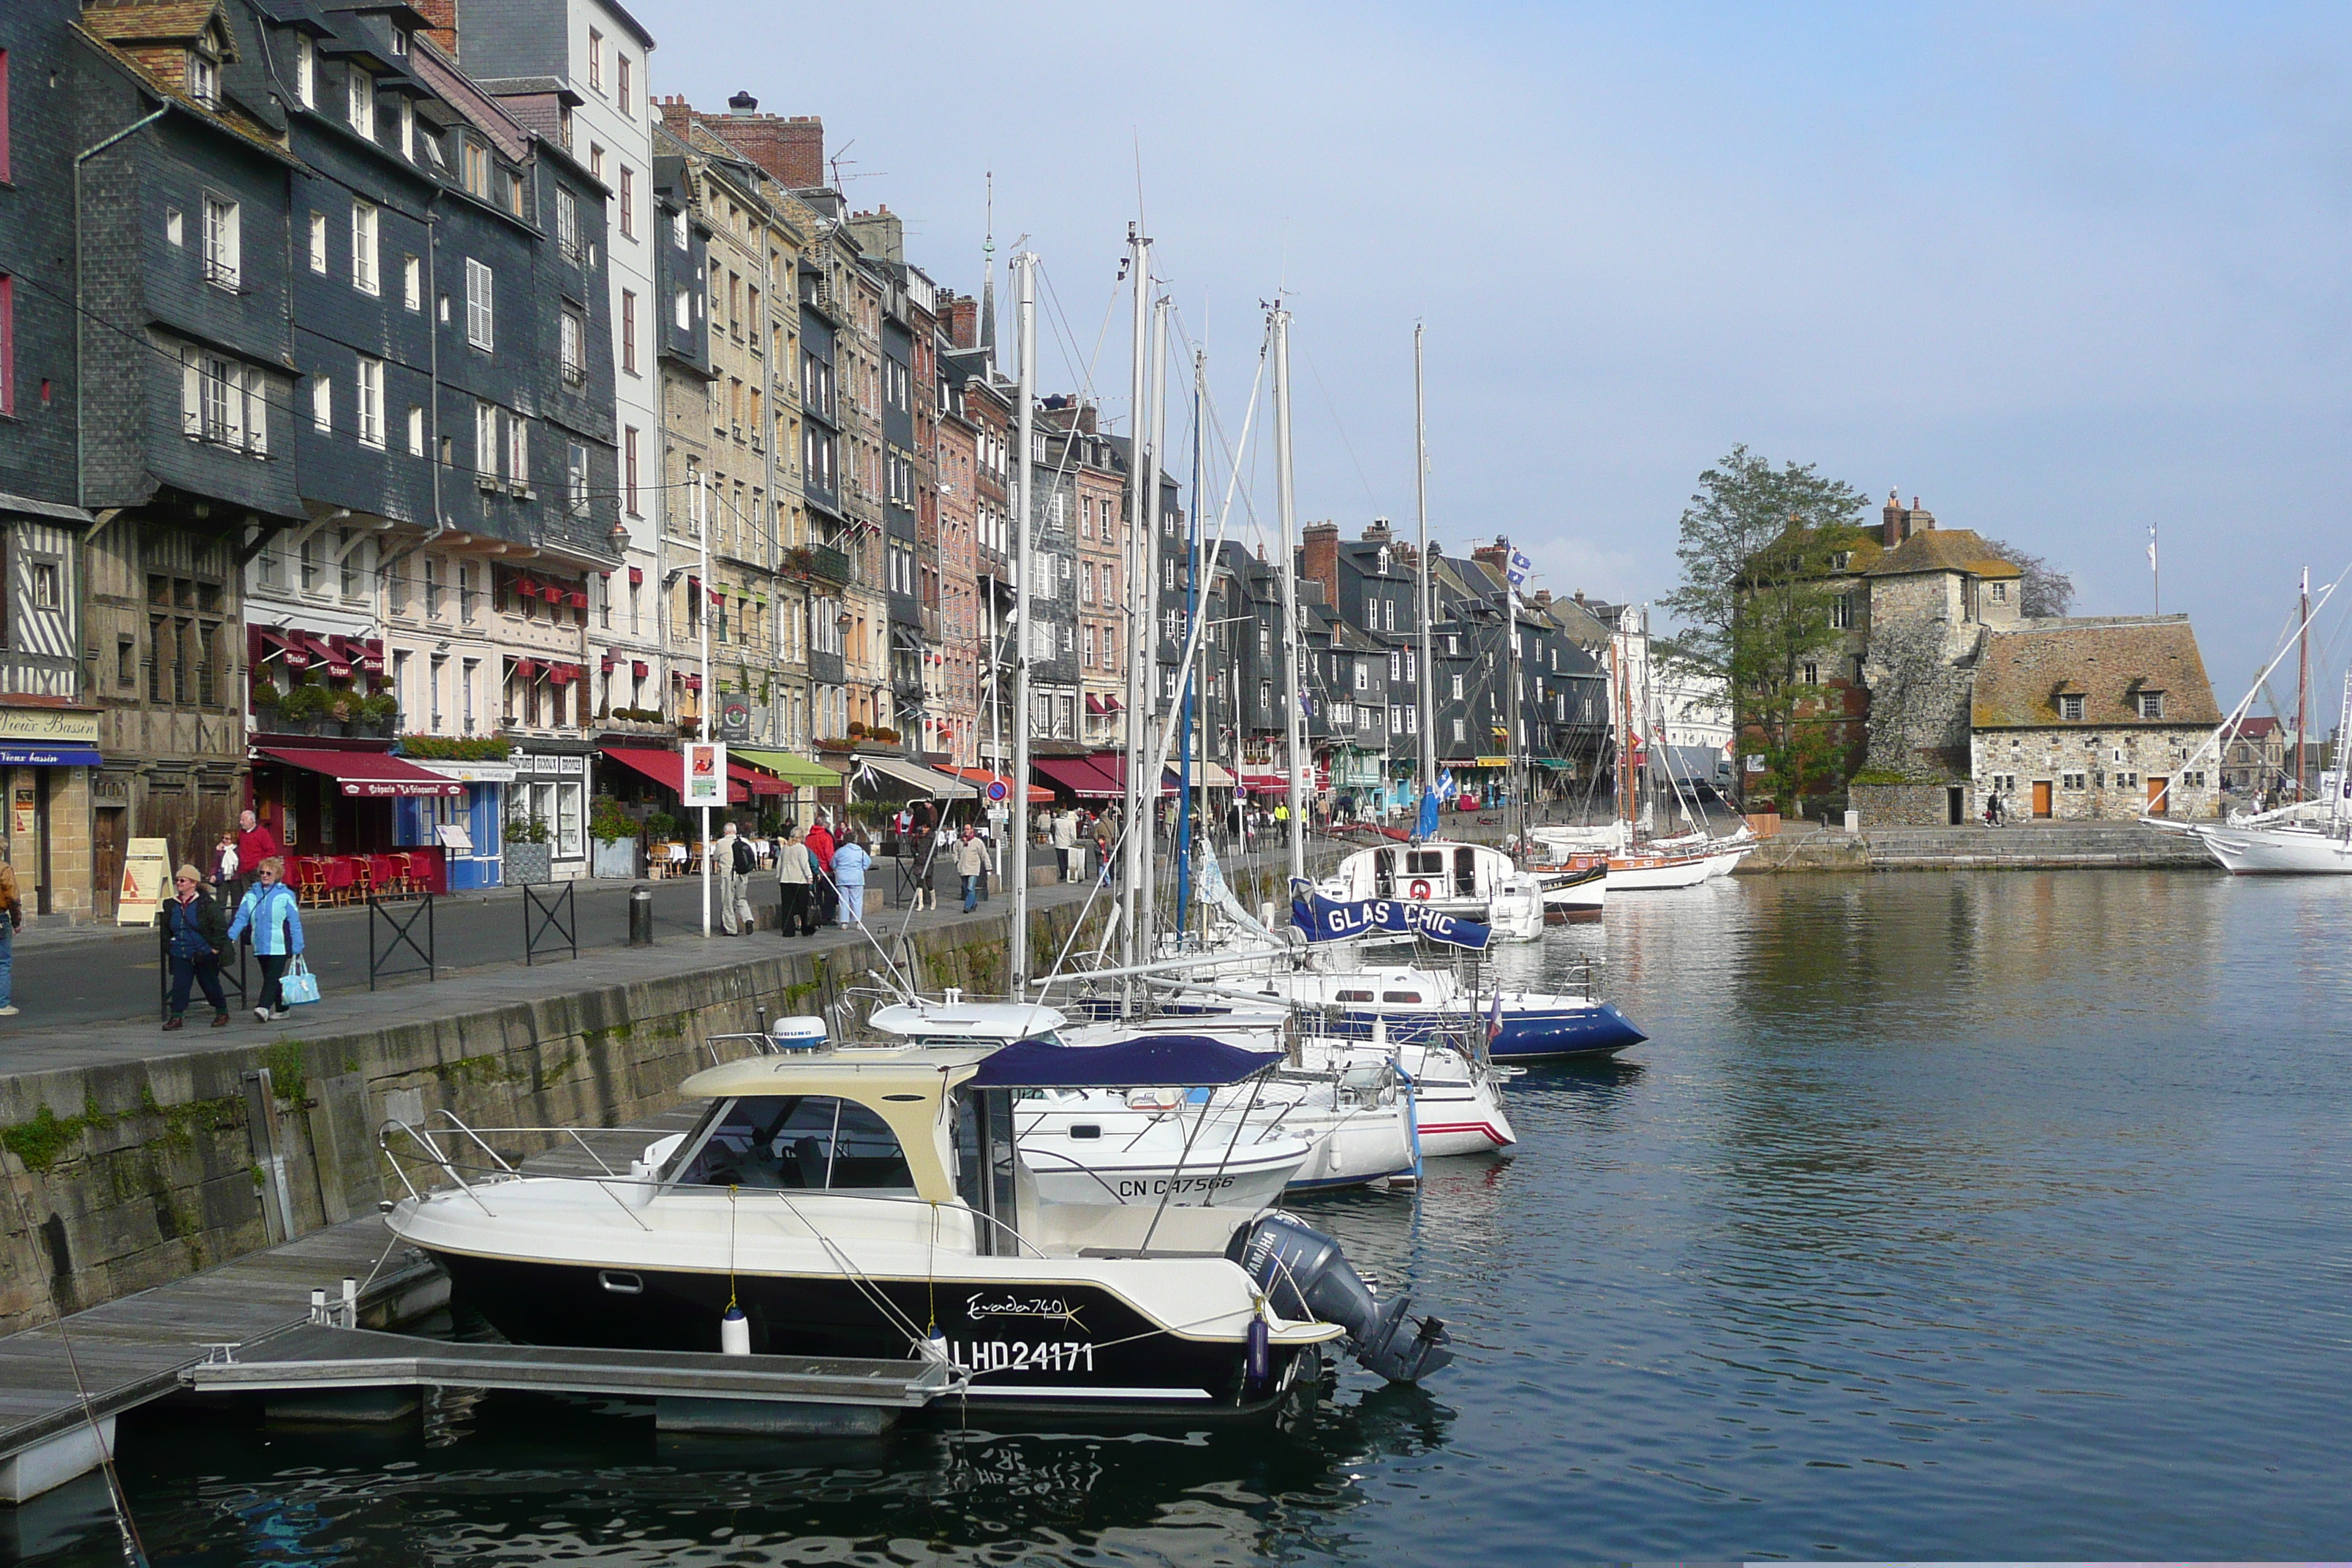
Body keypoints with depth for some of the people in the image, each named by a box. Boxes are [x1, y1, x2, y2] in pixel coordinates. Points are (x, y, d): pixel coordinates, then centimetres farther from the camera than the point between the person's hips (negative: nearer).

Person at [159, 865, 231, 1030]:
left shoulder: (206, 902, -9)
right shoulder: (171, 905, 8)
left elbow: (220, 925, -9)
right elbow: (165, 928, 22)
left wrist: (216, 947, -11)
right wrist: (169, 946, 14)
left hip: (204, 954, -4)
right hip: (180, 955, 4)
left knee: (210, 985, 7)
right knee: (179, 985, -6)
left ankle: (222, 1012, 24)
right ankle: (176, 1016, -4)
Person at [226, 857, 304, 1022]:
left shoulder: (286, 895, -2)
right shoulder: (251, 895, 8)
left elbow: (295, 923, -1)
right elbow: (241, 918, 5)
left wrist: (297, 948, -4)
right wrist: (231, 936, -10)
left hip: (279, 946, -5)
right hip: (260, 946, 5)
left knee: (273, 977, -13)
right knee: (270, 977, 11)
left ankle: (264, 1007, -23)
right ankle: (281, 1009, 21)